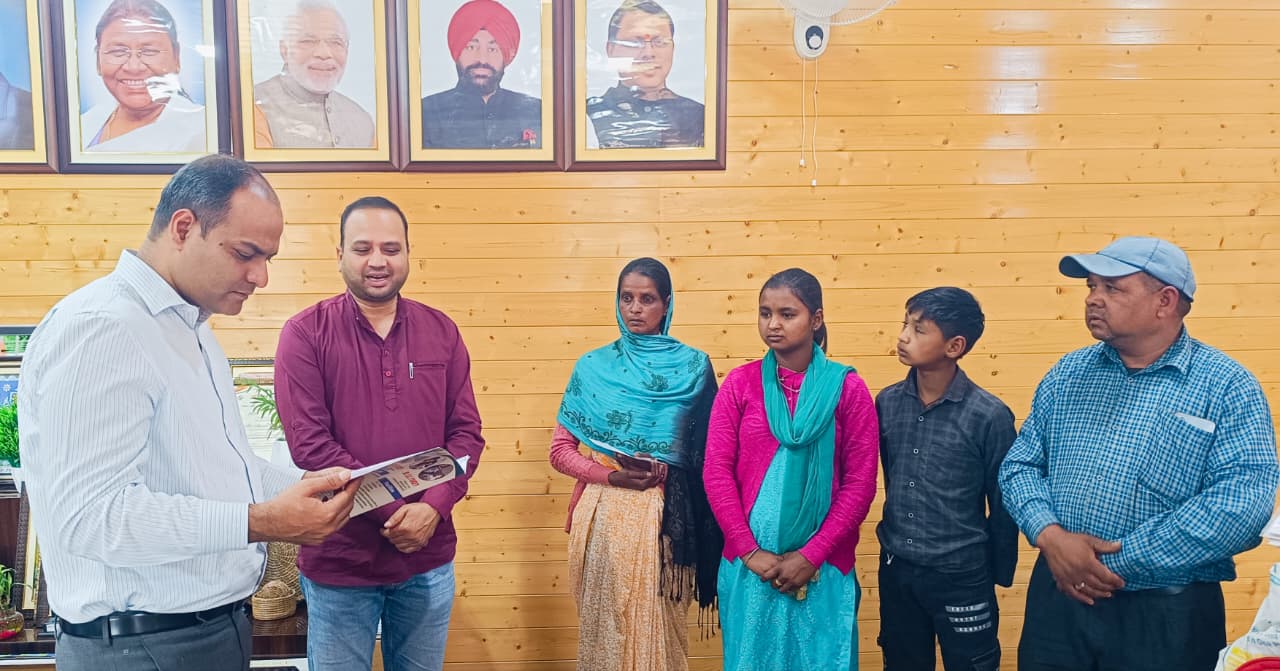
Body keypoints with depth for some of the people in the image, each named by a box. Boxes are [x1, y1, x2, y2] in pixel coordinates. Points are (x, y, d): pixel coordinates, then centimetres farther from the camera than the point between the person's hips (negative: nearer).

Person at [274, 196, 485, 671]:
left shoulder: (441, 332, 3)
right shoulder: (306, 333, -7)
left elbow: (466, 432, 2)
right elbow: (309, 442, -14)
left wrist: (432, 508, -14)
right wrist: (393, 512, -17)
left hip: (429, 561, 3)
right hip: (340, 561, -3)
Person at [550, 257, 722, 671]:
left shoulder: (693, 366, 1)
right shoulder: (592, 366, 3)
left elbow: (710, 452, 1)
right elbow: (561, 450, 2)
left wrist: (663, 471, -15)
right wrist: (611, 475, -13)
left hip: (666, 516, 0)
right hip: (605, 514, 1)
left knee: (658, 627, 7)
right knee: (606, 627, 8)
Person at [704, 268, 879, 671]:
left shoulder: (848, 388, -4)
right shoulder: (740, 383, -1)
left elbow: (860, 483, -5)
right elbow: (716, 472, -3)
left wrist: (811, 555, -10)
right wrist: (750, 551, -9)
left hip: (823, 567, -1)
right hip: (749, 565, 1)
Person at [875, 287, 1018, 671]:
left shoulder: (989, 416, -14)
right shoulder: (887, 403, -3)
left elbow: (1003, 504, -6)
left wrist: (999, 575, 1)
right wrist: (897, 538, 13)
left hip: (962, 578, -4)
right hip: (896, 572, 4)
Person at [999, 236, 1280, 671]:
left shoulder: (1227, 387, -7)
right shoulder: (1068, 374, 6)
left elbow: (1244, 502, -18)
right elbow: (1019, 465, 6)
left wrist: (1120, 562, -18)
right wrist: (1049, 535, -14)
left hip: (1168, 616, -3)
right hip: (1058, 598, 4)